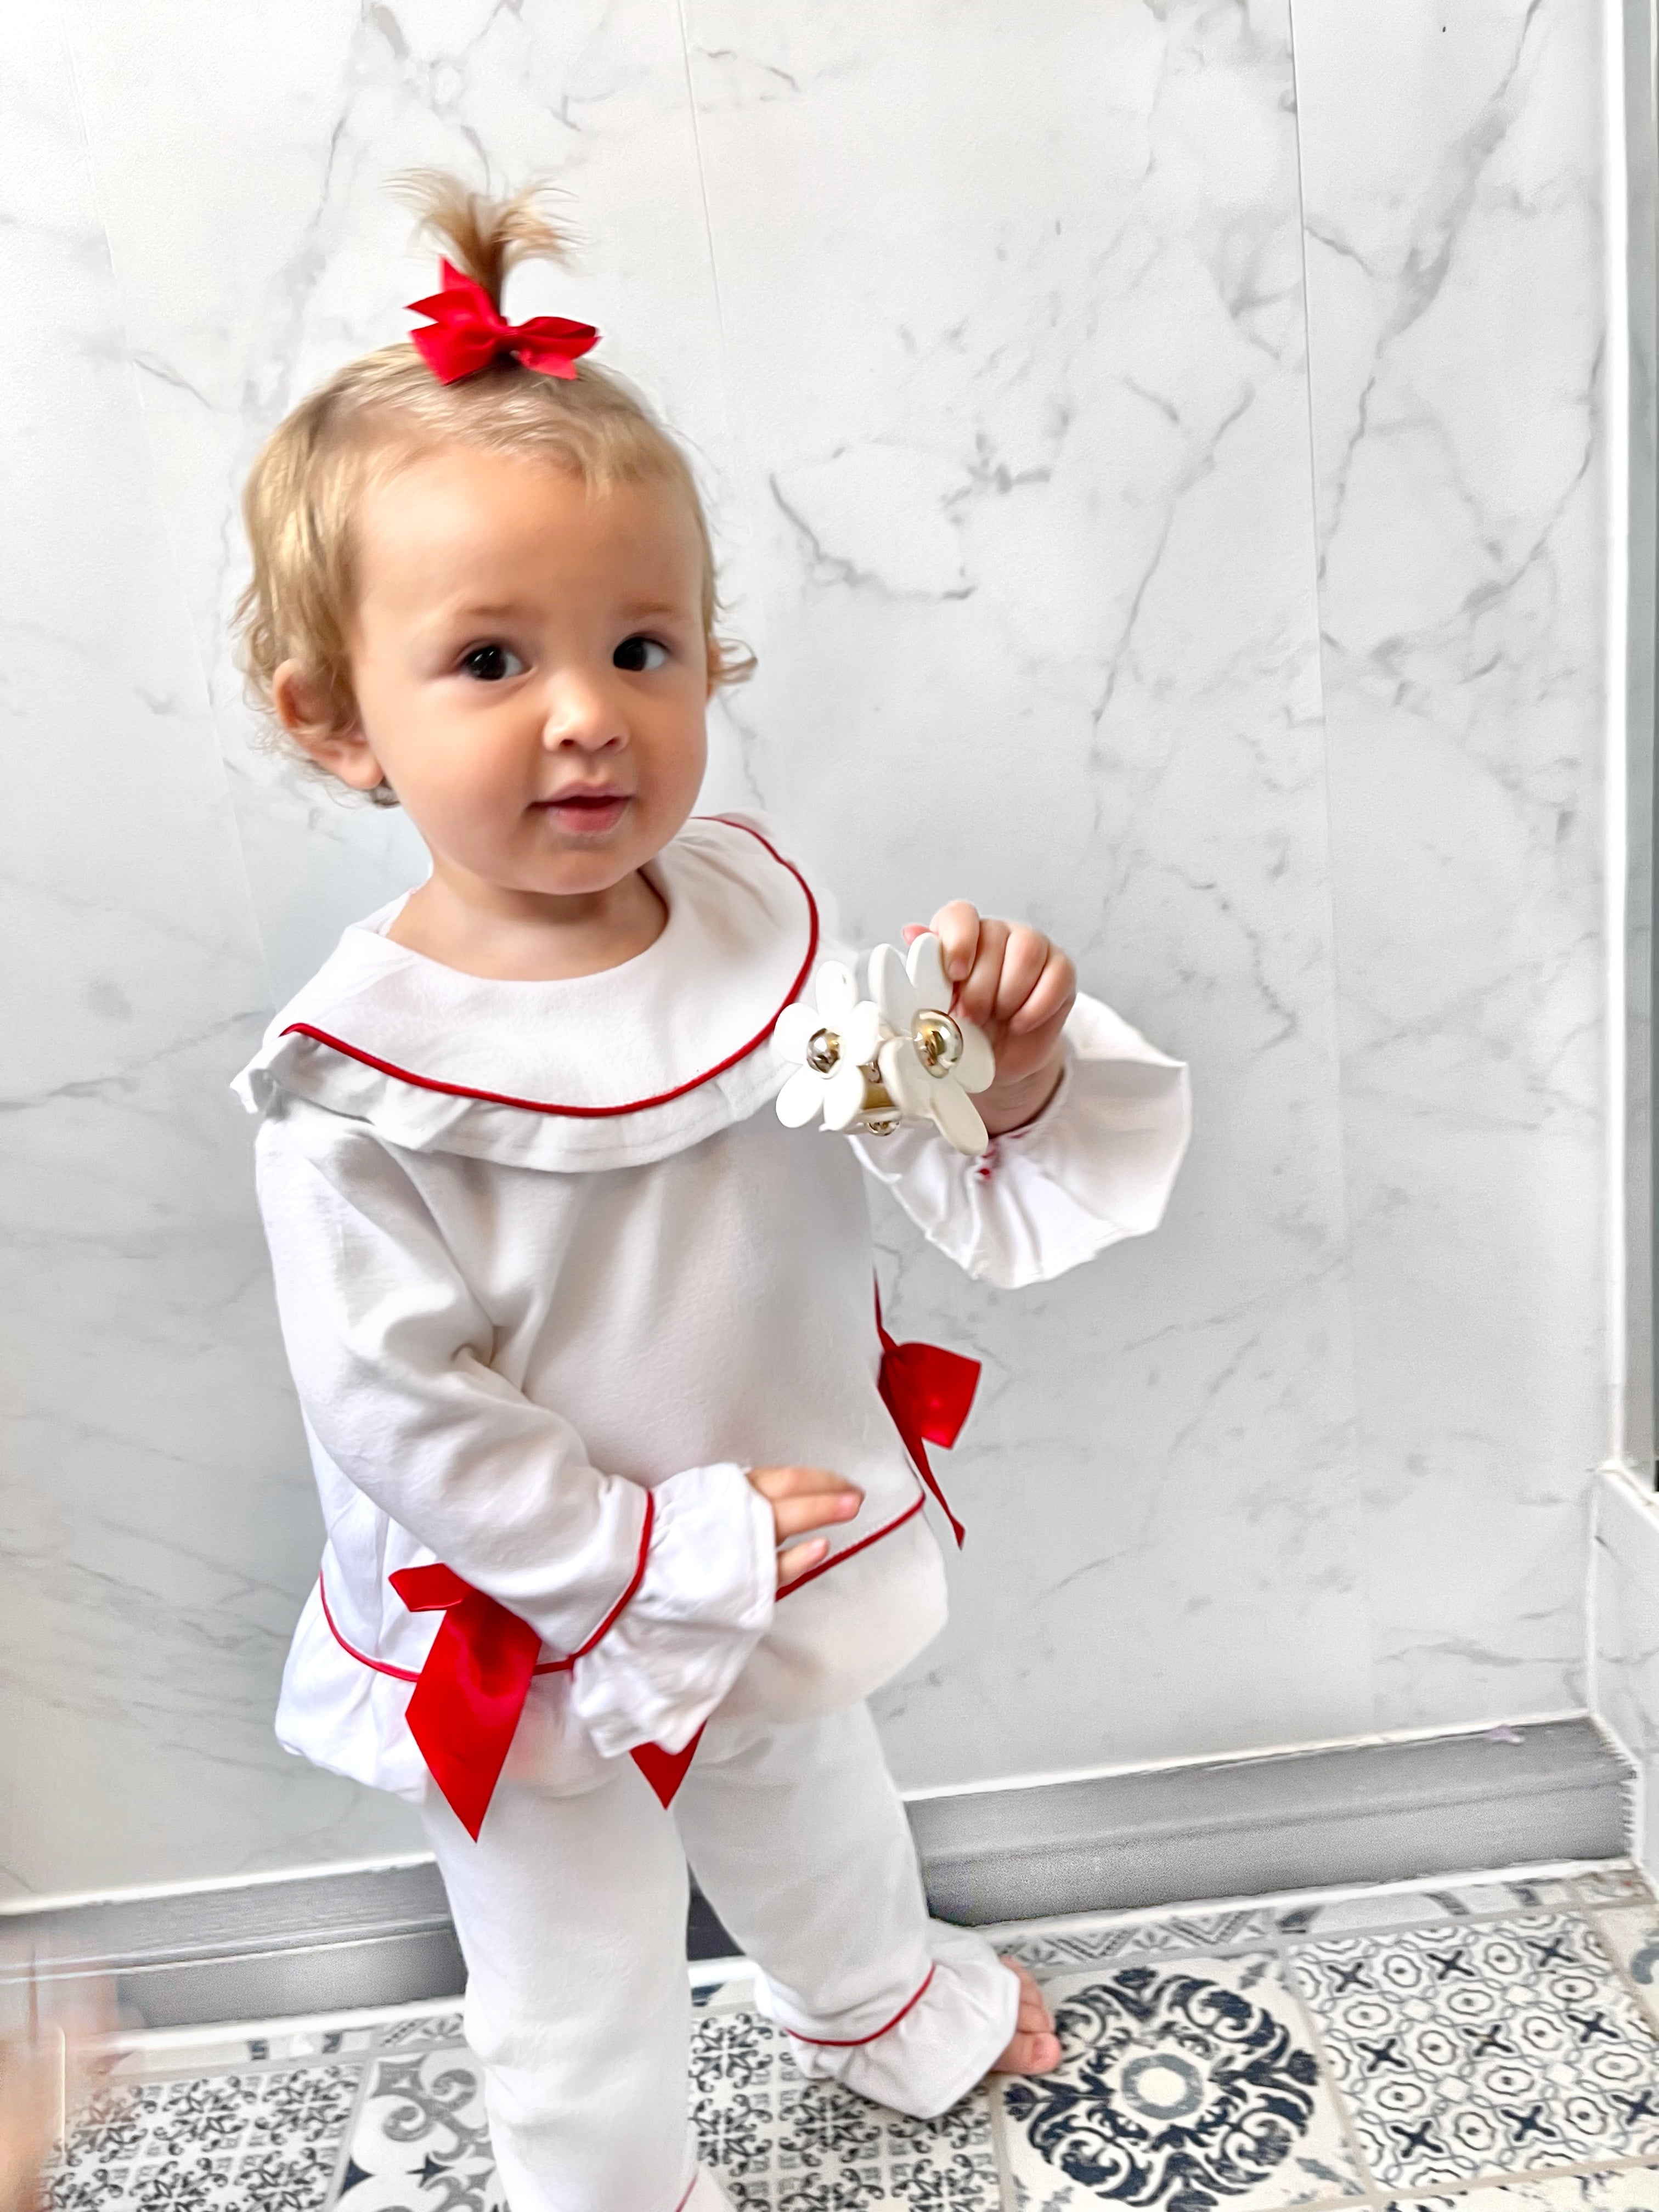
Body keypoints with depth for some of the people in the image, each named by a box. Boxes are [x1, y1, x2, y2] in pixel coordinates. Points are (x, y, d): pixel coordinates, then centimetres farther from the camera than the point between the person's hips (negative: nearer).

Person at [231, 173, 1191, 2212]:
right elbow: (402, 1422, -22)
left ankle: (884, 2008, 70)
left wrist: (1024, 1079, -33)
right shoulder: (352, 1088, -28)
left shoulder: (771, 918, -16)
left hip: (794, 1581, 4)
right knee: (583, 2043, 22)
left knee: (819, 1835, 37)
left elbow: (997, 1219, -13)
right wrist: (678, 1545, -21)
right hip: (544, 1644, -4)